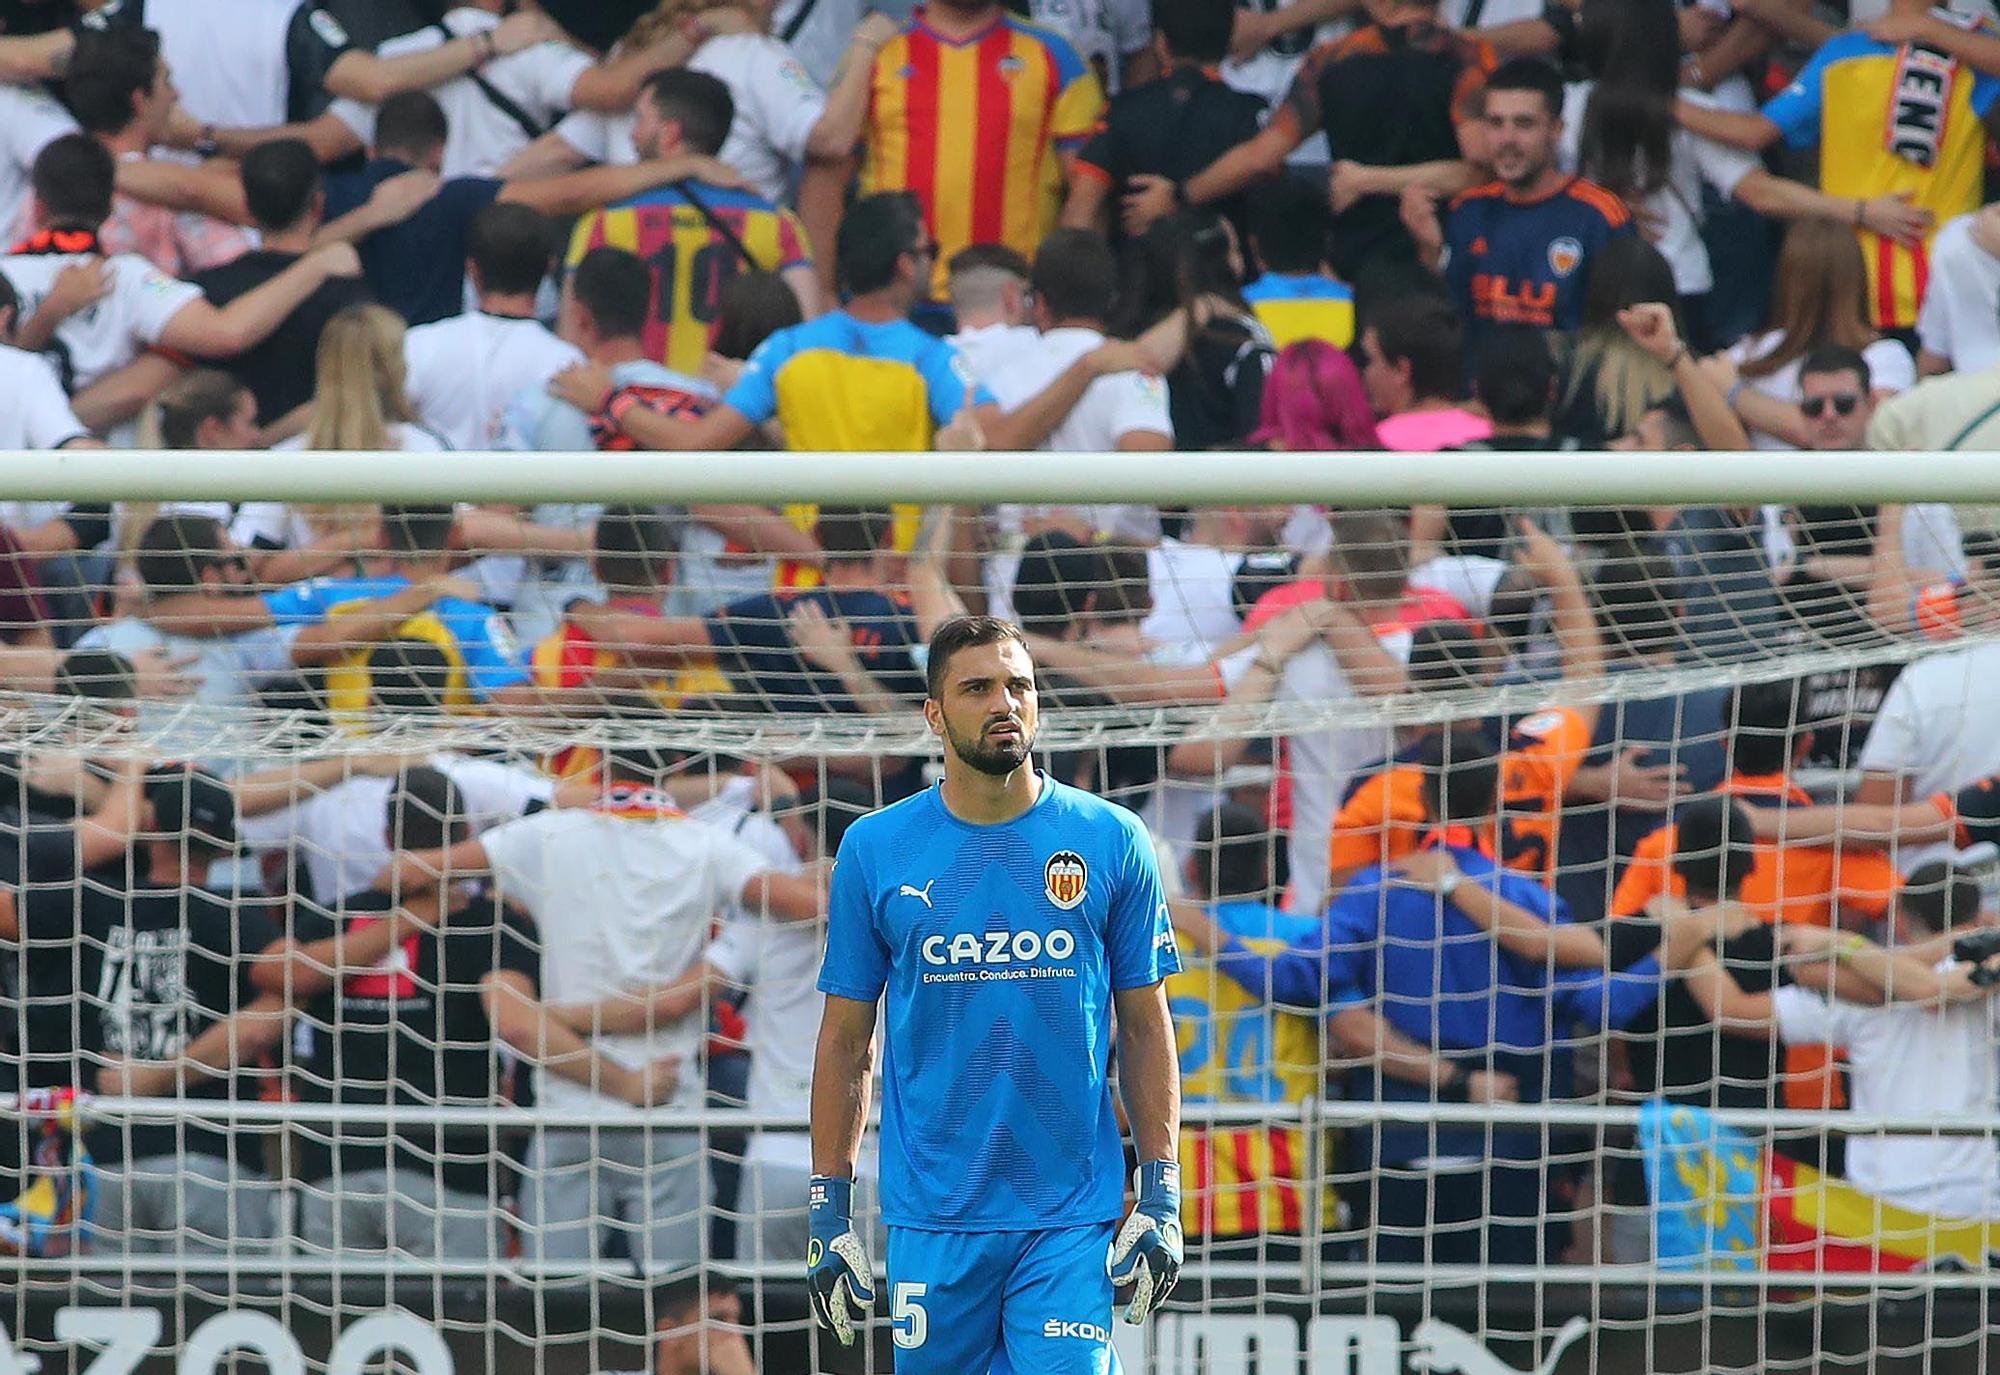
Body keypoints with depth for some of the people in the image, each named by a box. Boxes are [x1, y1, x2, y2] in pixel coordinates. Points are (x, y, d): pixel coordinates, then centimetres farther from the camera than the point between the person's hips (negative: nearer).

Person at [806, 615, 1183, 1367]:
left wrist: (1161, 1199, 0)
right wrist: (828, 1210, 3)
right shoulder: (875, 850, 4)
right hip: (932, 1217, 1)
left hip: (1072, 1218, -1)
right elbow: (846, 1042, 8)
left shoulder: (1112, 842, 3)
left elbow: (1146, 1029, 7)